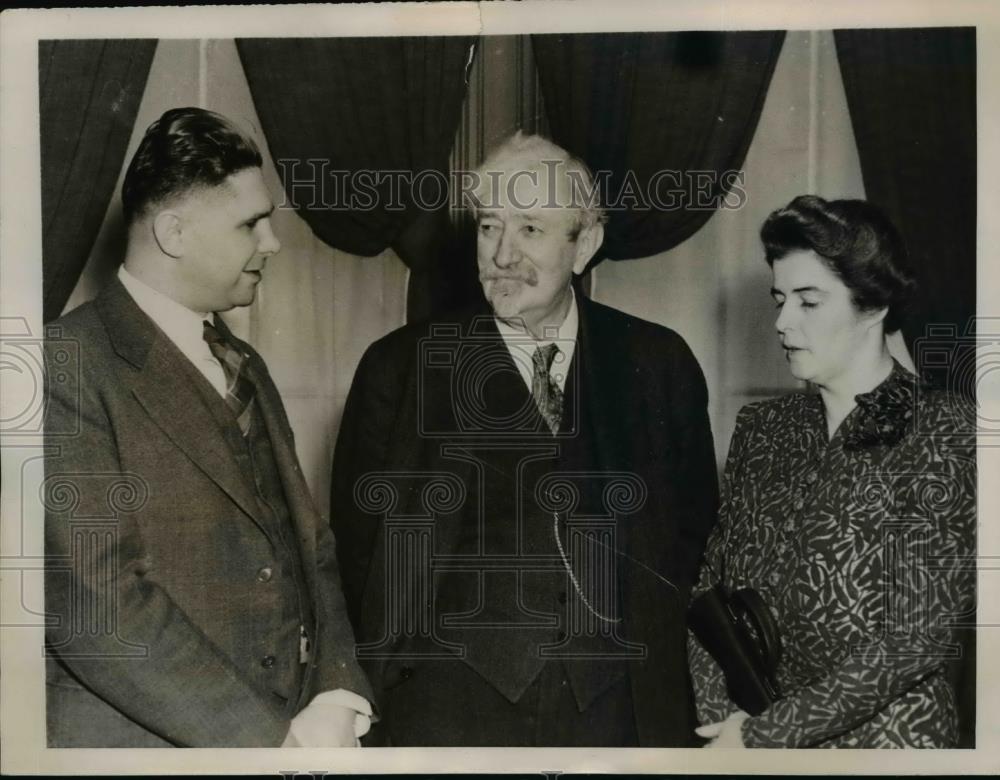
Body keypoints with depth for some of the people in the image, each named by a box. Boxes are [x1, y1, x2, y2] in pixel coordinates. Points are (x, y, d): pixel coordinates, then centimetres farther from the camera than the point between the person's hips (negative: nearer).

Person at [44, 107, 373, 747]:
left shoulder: (246, 367, 12)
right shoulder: (71, 366, -14)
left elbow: (309, 544, 10)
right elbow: (96, 604, -20)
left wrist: (340, 695, -4)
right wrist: (272, 739, -17)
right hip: (149, 743, -6)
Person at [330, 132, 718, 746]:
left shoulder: (660, 365, 2)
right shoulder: (399, 368, -1)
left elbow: (695, 531, 9)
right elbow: (361, 548, 2)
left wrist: (651, 646, 1)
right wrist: (402, 686, -1)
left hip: (621, 711, 1)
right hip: (451, 715, -1)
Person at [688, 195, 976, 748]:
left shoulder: (946, 433, -11)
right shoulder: (760, 428, 2)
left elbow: (918, 638, -16)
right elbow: (712, 586, 3)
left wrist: (763, 734, -15)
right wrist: (721, 720, -11)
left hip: (881, 733, -3)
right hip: (745, 729, 4)